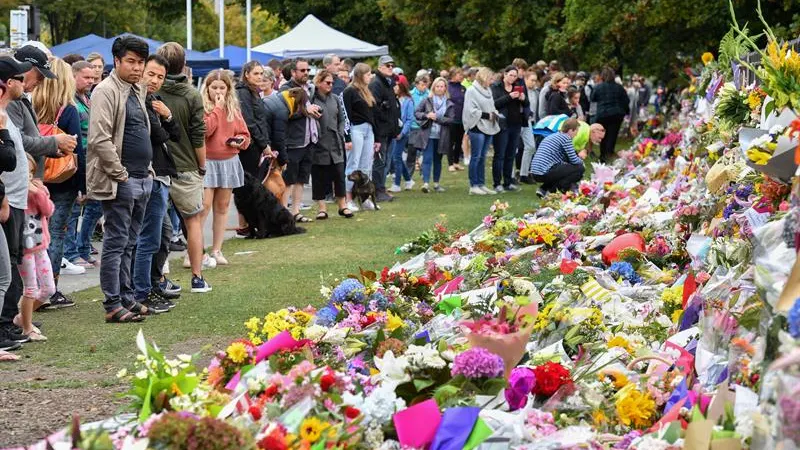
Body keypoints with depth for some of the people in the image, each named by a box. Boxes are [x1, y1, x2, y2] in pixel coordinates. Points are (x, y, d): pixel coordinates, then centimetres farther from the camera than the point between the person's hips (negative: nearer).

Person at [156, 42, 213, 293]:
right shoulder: (192, 95, -7)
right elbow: (198, 137, -6)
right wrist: (202, 166, 7)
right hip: (185, 168, -1)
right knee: (193, 221, 10)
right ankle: (197, 278, 10)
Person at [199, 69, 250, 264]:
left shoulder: (234, 109, 9)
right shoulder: (201, 108, -6)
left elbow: (245, 135, 14)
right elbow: (204, 130, -22)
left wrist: (239, 141, -9)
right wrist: (217, 108, -17)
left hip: (229, 162, 5)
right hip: (206, 162, -5)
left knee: (223, 206, 10)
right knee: (204, 205, -12)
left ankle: (217, 250, 17)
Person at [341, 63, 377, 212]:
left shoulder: (367, 92, 18)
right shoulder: (350, 92, -8)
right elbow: (346, 115, -12)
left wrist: (375, 137, 18)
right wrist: (347, 138, -17)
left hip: (368, 130, 8)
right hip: (356, 130, -8)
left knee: (367, 166, 8)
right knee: (353, 165, -5)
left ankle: (365, 198, 13)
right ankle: (348, 199, -1)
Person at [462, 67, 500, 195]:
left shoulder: (488, 90, 15)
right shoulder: (471, 91, -7)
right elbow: (471, 110, -14)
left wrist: (495, 114, 1)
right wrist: (487, 115, -14)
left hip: (488, 127, 7)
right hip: (477, 128, -7)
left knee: (482, 157, 11)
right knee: (476, 157, -4)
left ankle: (481, 184, 15)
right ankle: (473, 186, 1)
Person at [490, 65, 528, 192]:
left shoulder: (518, 87, 15)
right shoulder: (496, 87, -1)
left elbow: (527, 105, 14)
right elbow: (494, 103, -15)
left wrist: (523, 98, -7)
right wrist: (509, 97, -22)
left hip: (516, 125, 5)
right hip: (502, 125, -5)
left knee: (511, 155, 8)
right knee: (500, 155, -3)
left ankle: (508, 182, 13)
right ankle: (497, 183, 0)